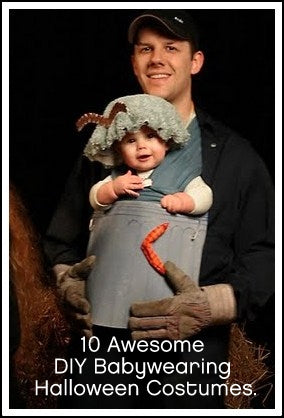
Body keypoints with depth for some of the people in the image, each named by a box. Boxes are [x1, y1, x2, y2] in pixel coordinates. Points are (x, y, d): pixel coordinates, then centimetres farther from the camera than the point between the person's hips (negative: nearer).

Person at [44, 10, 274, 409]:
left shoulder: (235, 156, 4)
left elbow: (262, 259, -1)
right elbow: (62, 239, 14)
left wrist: (211, 307, -19)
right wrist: (71, 283, -7)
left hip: (193, 356, -1)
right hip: (105, 350, 2)